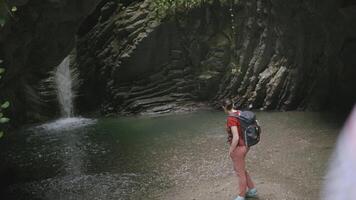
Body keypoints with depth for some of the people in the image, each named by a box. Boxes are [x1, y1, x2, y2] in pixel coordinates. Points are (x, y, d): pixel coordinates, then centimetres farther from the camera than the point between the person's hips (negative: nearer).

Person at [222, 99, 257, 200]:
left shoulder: (231, 119, -26)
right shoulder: (240, 114, 2)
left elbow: (236, 138, -28)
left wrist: (231, 152, -15)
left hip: (237, 149, -9)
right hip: (244, 146, 9)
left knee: (240, 173, 9)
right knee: (238, 169, 25)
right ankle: (252, 190, 37)